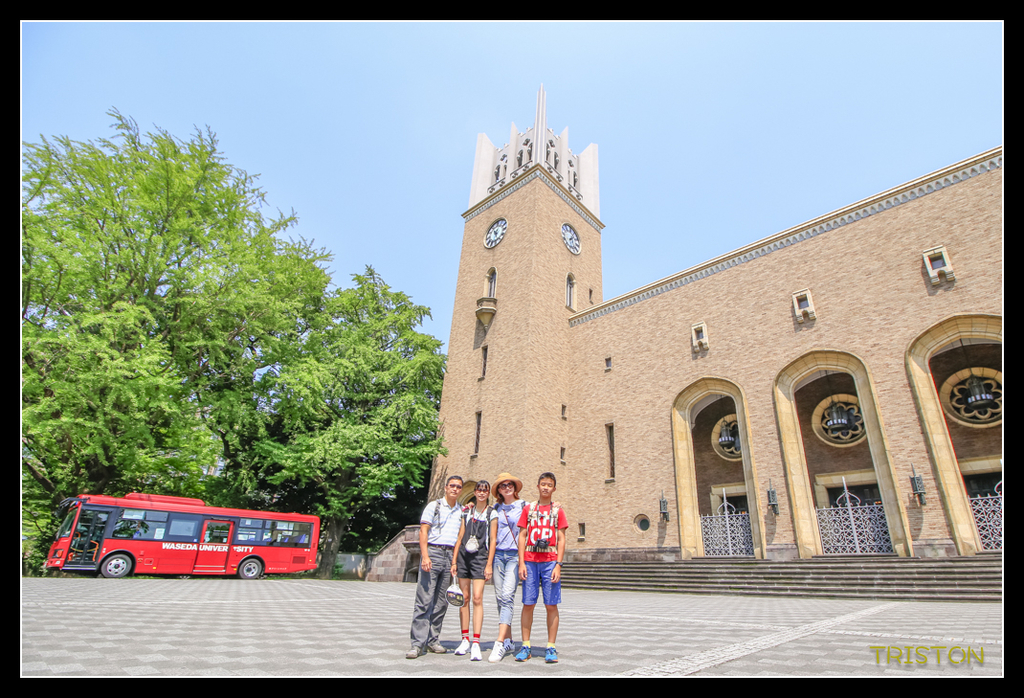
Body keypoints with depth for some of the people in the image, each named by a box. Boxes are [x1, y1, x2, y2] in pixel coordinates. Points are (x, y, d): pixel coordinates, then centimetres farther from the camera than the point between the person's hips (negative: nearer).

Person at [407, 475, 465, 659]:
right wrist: (425, 556, -15)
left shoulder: (461, 511, 15)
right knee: (424, 600, -6)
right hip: (433, 552, -4)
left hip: (450, 555, 4)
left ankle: (433, 641, 16)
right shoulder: (434, 506, 4)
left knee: (441, 602, 7)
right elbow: (423, 530, -4)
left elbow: (462, 536, 17)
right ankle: (418, 644, -1)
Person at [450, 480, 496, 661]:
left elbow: (493, 540, -1)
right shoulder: (467, 512, 12)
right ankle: (465, 640, 16)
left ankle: (476, 643, -8)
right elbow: (460, 537, 12)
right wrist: (454, 561, 6)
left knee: (477, 598, -11)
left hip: (480, 557, -4)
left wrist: (489, 564, -7)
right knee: (464, 597, 6)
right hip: (463, 555, 4)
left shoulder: (492, 513, 2)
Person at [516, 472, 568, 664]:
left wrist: (558, 565, -6)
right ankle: (526, 646, 14)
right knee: (528, 603, 3)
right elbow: (522, 536, 7)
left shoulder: (558, 510, 6)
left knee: (551, 605, 2)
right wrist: (521, 563, -1)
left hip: (550, 562, -1)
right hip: (530, 561, 1)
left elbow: (561, 540, 3)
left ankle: (551, 648, 12)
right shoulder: (528, 508, 9)